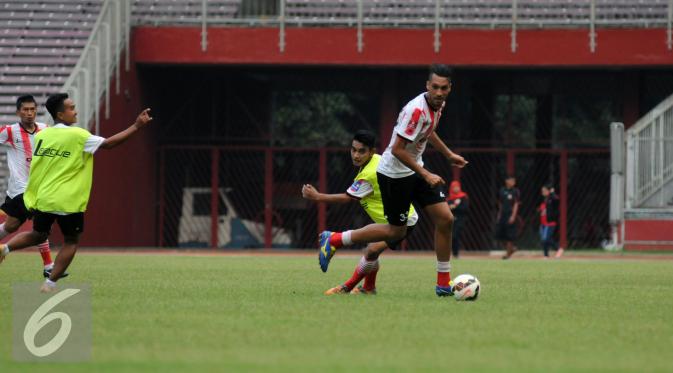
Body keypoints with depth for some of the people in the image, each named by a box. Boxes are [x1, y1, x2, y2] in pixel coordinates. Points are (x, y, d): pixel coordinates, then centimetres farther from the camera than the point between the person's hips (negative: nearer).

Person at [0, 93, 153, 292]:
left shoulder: (41, 135, 5)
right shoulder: (77, 136, -11)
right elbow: (109, 143, -11)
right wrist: (136, 126, -7)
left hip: (42, 199, 5)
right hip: (68, 202, -5)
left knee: (38, 235, 25)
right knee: (71, 241, 11)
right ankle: (50, 284, 3)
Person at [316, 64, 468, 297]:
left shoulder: (438, 104, 0)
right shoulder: (417, 109, -29)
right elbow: (397, 149, -28)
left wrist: (448, 155, 27)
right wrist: (426, 175, -26)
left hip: (414, 170, 9)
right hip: (394, 172, -9)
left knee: (445, 219, 0)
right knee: (396, 231, 2)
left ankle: (444, 284, 8)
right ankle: (333, 240, 16)